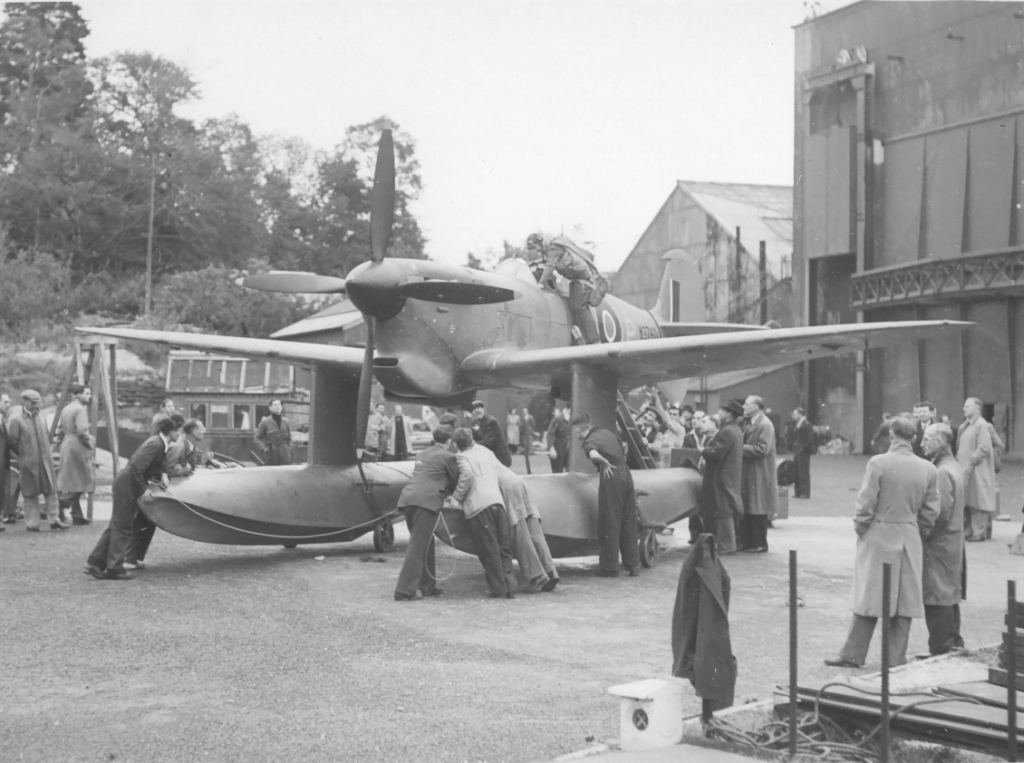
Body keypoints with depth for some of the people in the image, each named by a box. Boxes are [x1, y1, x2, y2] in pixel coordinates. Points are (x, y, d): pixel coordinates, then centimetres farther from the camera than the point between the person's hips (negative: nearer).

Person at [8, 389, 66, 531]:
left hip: (46, 460, 5)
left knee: (51, 491, 5)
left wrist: (46, 452, 13)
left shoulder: (40, 416, 11)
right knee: (31, 494, 3)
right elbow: (12, 441, -6)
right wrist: (24, 454, 2)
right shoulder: (16, 420, -9)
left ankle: (54, 520, 11)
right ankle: (32, 523, 11)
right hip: (28, 462, -5)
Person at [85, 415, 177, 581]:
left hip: (125, 482, 10)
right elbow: (136, 467, -26)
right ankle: (114, 569, 5)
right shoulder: (156, 444, -21)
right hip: (127, 484, -10)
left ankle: (95, 564, 17)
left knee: (117, 525, 13)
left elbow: (153, 465, 19)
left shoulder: (160, 443, 8)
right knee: (122, 527, -2)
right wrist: (143, 490, -19)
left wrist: (161, 475, -1)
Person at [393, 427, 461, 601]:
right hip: (426, 500, -7)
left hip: (407, 497, 7)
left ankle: (427, 585, 23)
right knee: (417, 547, -7)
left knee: (425, 543, 19)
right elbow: (455, 482, 14)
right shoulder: (448, 457, 5)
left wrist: (443, 490, 33)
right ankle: (404, 591, -12)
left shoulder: (421, 454, 24)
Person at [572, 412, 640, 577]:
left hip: (611, 477, -7)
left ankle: (610, 568, 6)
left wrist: (605, 463, -17)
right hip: (626, 473, 7)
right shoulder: (607, 432, 17)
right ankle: (633, 565, 17)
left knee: (609, 524, 2)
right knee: (628, 523, 13)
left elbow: (593, 454, -31)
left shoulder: (589, 441, -7)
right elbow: (622, 449, 33)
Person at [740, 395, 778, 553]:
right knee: (748, 509, 12)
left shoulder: (765, 425, -15)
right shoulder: (751, 423, 15)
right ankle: (748, 541, 19)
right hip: (749, 474, 9)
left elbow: (762, 449, -22)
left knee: (758, 510, -3)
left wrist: (741, 448, -18)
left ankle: (760, 543, 5)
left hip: (759, 474, -9)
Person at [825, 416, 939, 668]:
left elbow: (866, 504, -12)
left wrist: (860, 530, 3)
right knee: (904, 600, 10)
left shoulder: (878, 463, -13)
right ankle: (896, 659, 15)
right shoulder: (928, 469, -2)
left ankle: (853, 655, 11)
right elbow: (930, 512, 3)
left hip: (879, 539, -3)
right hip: (910, 542, 3)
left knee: (870, 598, 6)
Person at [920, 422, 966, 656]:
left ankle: (940, 650, 1)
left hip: (938, 543, -10)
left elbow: (941, 513, -23)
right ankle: (954, 643, 26)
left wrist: (924, 534, -12)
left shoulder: (942, 472, -19)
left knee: (937, 599, -3)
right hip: (953, 542, 10)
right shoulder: (955, 467, 11)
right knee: (950, 596, 17)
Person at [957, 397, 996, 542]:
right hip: (965, 470, 8)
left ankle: (979, 532, -1)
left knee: (977, 501, -5)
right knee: (968, 502, 11)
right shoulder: (964, 427, 15)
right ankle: (970, 530, 17)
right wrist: (958, 462, 10)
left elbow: (984, 448, -17)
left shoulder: (982, 425, -12)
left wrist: (971, 462, -18)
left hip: (977, 470, -8)